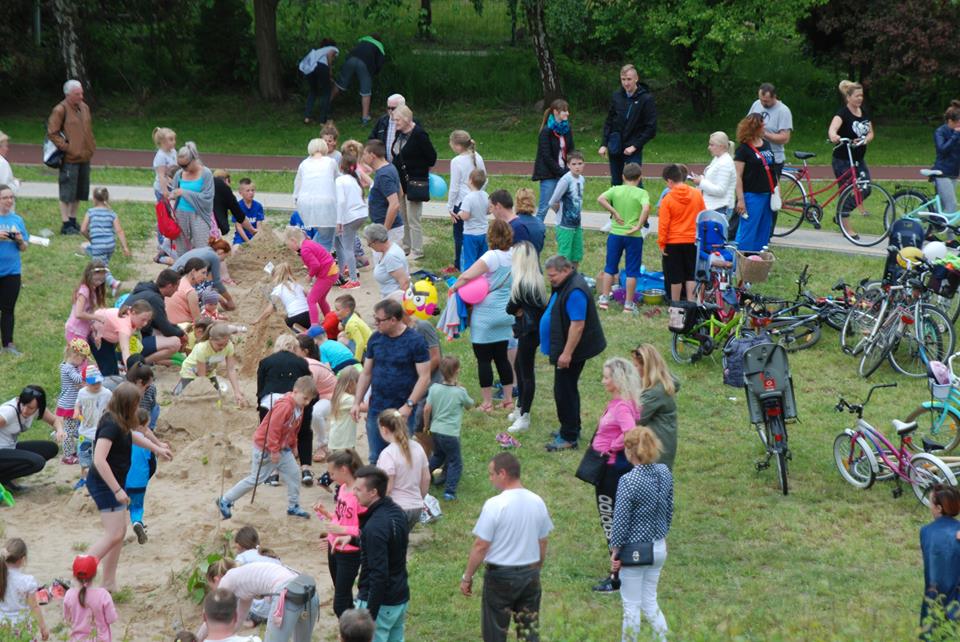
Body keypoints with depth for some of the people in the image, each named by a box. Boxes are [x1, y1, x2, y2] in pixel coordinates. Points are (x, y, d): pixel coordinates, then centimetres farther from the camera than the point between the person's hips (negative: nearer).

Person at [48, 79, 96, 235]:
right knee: (67, 192, -3)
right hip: (70, 159, -7)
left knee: (79, 192, 14)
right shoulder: (60, 110, -11)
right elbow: (52, 133, -12)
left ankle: (73, 220, 26)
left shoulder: (84, 107, 11)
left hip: (84, 157, 7)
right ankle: (66, 224, 1)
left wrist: (91, 146, 14)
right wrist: (65, 147, -16)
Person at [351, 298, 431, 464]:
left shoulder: (415, 341, -9)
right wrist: (357, 402, 7)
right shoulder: (375, 339, 6)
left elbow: (424, 377, -11)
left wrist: (409, 405, -19)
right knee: (375, 459, 10)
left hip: (402, 412, -5)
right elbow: (366, 373, 13)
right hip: (375, 410, 5)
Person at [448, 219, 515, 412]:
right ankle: (508, 399, 20)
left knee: (483, 358, 3)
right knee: (501, 357, 17)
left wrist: (453, 288, -10)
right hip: (506, 314, 6)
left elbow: (466, 276, -26)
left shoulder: (492, 257, -20)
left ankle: (487, 402, 7)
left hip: (486, 315, -6)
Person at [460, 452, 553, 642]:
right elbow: (543, 542, 10)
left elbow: (481, 546, -16)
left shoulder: (495, 505, -19)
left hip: (500, 576, -5)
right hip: (530, 575, 5)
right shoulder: (537, 502, 0)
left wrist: (467, 577, -6)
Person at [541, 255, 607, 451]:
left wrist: (566, 353, -27)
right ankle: (571, 429, 31)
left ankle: (569, 437, -2)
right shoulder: (564, 286, 11)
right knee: (567, 390, 19)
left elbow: (577, 324, -28)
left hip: (570, 352, -11)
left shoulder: (575, 291, -24)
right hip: (563, 350, 11)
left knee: (564, 392, -7)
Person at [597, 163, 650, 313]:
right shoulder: (642, 193, -7)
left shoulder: (616, 190, 0)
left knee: (610, 268, 13)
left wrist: (614, 213, -9)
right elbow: (646, 208, -25)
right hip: (634, 236, -2)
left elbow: (600, 199, -15)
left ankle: (604, 299, 13)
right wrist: (639, 226, -18)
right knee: (632, 271, 6)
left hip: (615, 234, 2)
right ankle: (628, 304, 8)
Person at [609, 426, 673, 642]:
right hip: (659, 549, 6)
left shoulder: (629, 482, -23)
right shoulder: (664, 473, -3)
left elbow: (621, 521, -18)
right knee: (650, 601, 20)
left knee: (631, 606, 8)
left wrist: (615, 552, -8)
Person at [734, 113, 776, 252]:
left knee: (763, 231, 12)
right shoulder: (743, 149, -10)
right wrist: (740, 200, -17)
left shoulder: (766, 144, 12)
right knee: (748, 232, -5)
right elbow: (738, 176, -13)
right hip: (752, 195, -7)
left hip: (767, 194, 7)